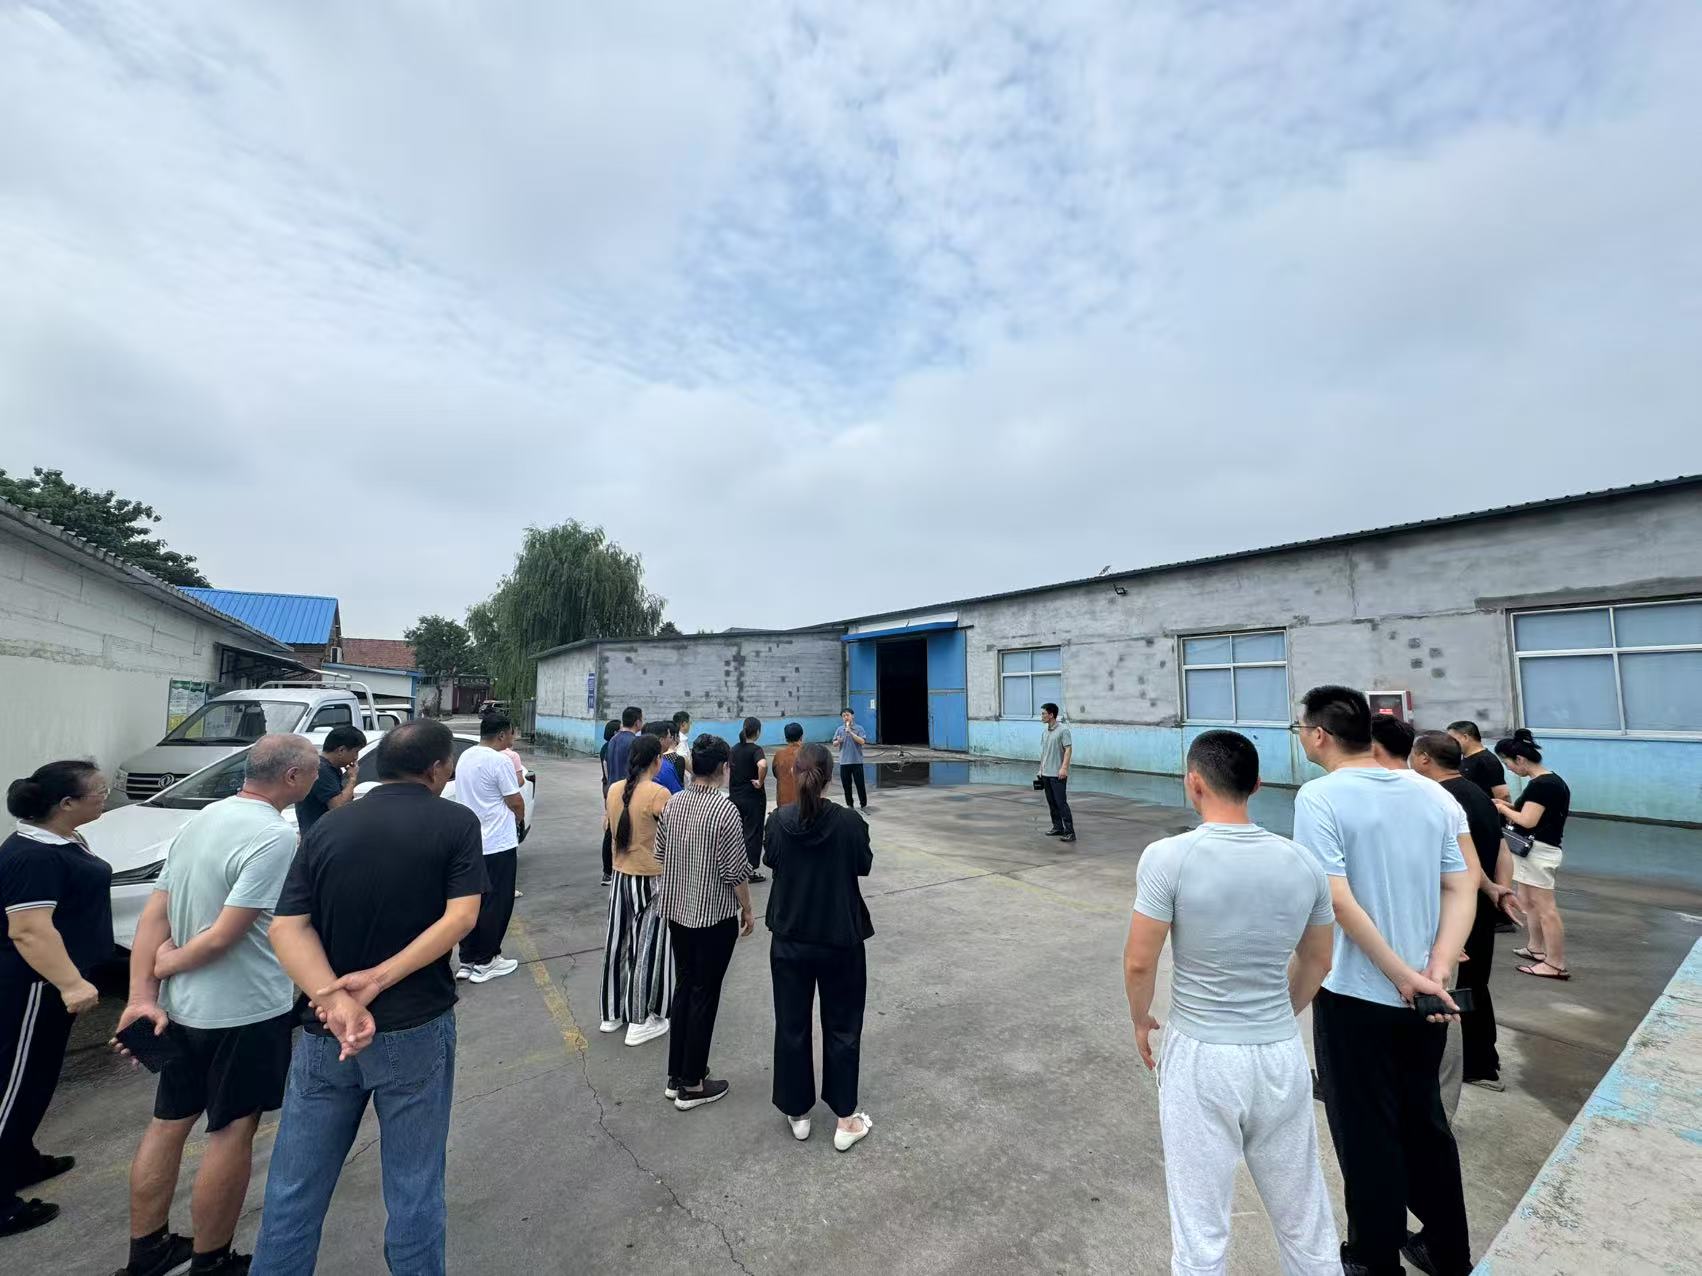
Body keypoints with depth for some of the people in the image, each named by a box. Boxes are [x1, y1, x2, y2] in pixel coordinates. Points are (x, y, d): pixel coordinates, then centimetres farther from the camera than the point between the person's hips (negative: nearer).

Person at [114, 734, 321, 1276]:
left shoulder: (201, 820, 3)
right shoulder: (275, 836, -24)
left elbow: (154, 912, 2)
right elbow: (224, 934, -23)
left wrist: (141, 993, 0)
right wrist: (166, 966, -4)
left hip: (181, 1007, 8)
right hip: (247, 1010, -8)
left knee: (168, 1123, 20)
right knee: (233, 1131, 8)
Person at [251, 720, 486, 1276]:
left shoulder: (327, 827, 2)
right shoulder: (456, 822, -10)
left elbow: (287, 928, -7)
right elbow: (460, 917, -19)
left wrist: (334, 998, -17)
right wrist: (379, 978, -15)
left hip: (324, 1031, 4)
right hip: (416, 1027, -3)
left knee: (294, 1188, 20)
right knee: (413, 1186, 14)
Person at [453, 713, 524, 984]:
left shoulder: (465, 757, 7)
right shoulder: (499, 761, -19)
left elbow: (471, 796, 14)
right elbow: (515, 802, -14)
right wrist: (518, 820, 7)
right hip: (498, 845, -8)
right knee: (496, 905, 4)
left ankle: (467, 960, 21)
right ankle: (484, 962, 12)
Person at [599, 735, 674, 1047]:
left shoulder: (614, 790, -1)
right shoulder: (659, 794, -21)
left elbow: (615, 828, 11)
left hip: (620, 875, 7)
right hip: (651, 879, -6)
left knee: (618, 943, 19)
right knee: (647, 948, 7)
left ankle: (612, 1013, 34)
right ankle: (641, 1022, 19)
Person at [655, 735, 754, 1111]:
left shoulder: (671, 804, -1)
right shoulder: (725, 810, -21)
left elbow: (660, 855, 8)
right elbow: (735, 871, -17)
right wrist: (747, 909, -3)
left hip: (677, 910, 7)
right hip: (714, 915, -6)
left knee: (683, 988, 19)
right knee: (704, 995, 7)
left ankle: (676, 1076, 31)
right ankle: (692, 1085, 21)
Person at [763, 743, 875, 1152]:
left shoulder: (778, 821, -13)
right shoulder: (849, 822, -19)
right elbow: (864, 866, -2)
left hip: (789, 939, 2)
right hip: (841, 941, -2)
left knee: (791, 1027, 18)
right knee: (842, 1029, 15)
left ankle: (797, 1113, 33)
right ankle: (846, 1121, 26)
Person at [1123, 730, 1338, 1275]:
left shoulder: (1168, 857, -20)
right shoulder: (1302, 862, -5)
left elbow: (1139, 962, -15)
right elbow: (1317, 963, 8)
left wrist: (1140, 1022, 5)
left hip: (1200, 1057, -4)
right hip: (1281, 1056, 4)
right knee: (1303, 1220, 25)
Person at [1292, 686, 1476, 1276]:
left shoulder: (1320, 797, -19)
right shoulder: (1425, 796, 2)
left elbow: (1339, 901, -24)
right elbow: (1461, 892, 1)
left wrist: (1403, 976, -14)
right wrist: (1435, 972, -6)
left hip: (1355, 997, -6)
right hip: (1423, 1000, 6)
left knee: (1367, 1134, 12)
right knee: (1425, 1121, 24)